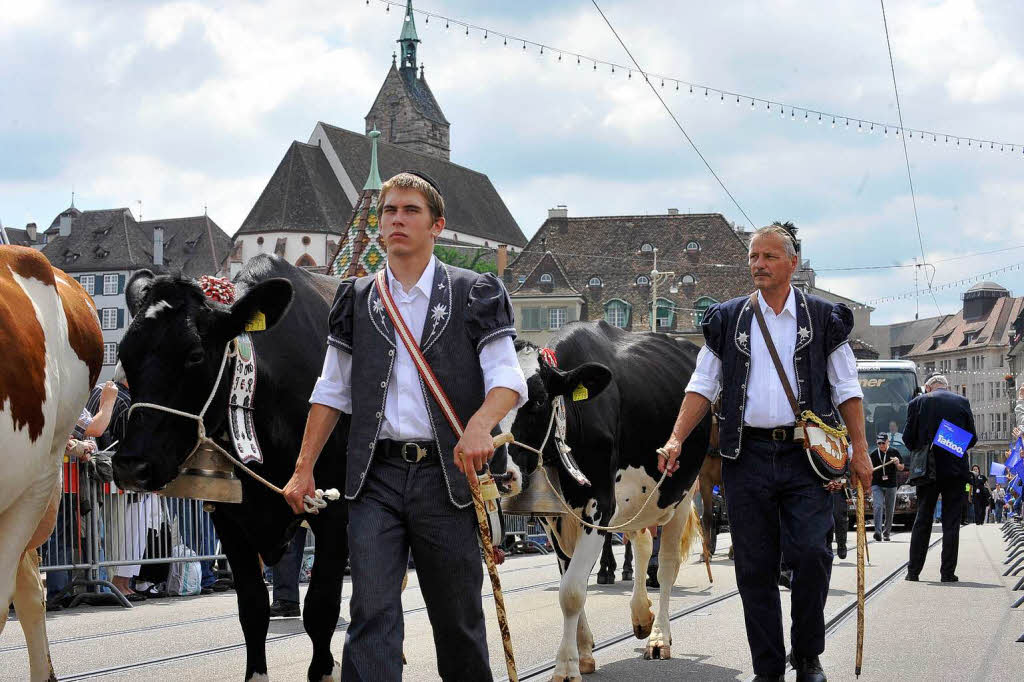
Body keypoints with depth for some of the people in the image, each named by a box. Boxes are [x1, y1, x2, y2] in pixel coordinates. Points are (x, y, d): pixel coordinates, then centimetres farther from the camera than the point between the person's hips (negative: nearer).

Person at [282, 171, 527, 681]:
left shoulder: (474, 294, 5)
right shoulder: (356, 300, 14)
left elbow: (507, 378, -3)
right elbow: (332, 392, 16)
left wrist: (481, 423, -24)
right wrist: (303, 469, 11)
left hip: (446, 474, -1)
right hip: (375, 476, 2)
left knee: (457, 615, 7)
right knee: (372, 612, -8)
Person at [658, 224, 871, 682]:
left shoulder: (823, 318, 8)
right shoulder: (728, 319, 11)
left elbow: (847, 388, 8)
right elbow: (703, 386, 9)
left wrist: (859, 448, 1)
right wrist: (677, 439, -3)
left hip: (805, 454, -2)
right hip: (747, 454, 2)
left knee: (810, 553, -13)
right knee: (755, 567, 2)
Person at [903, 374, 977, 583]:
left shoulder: (918, 403, -1)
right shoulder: (962, 402, 1)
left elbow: (908, 438, -1)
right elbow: (972, 438, 2)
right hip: (956, 470, 0)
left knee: (922, 521, 8)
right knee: (951, 522, 3)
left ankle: (913, 571, 8)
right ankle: (948, 572, 1)